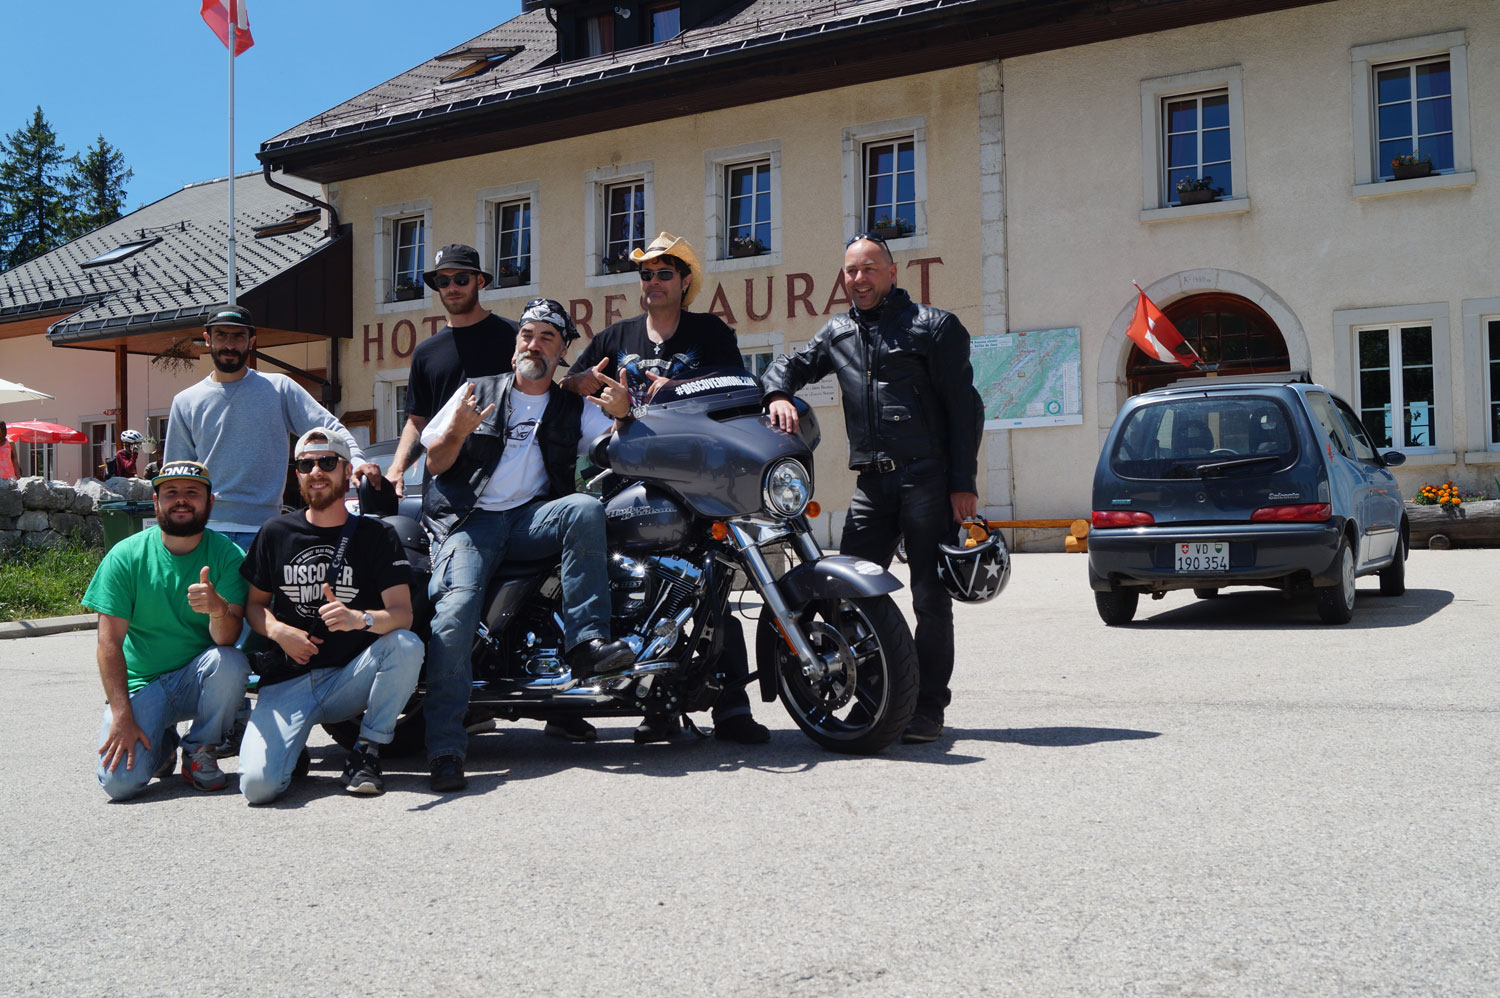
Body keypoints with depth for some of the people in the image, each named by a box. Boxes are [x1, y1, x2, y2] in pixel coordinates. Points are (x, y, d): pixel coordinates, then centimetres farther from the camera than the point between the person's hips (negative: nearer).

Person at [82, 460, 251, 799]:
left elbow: (228, 638, -19)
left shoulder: (228, 555, -8)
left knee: (230, 662, -34)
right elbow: (109, 642, -10)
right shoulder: (126, 556, -7)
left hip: (198, 680, 1)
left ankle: (200, 752, -6)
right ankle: (161, 744, 15)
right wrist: (121, 716, -18)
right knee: (120, 781, -23)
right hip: (140, 685, 0)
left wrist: (218, 609, -43)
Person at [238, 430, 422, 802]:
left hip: (350, 679, 0)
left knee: (407, 645, -32)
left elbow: (402, 614, -9)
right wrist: (278, 630, -9)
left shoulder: (377, 535, 2)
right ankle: (293, 743, 12)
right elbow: (254, 604, 15)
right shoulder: (275, 534, 9)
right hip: (287, 681, 0)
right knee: (258, 784, -24)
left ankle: (366, 752, -15)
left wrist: (359, 618, -32)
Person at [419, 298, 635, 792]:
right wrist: (458, 431, -12)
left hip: (532, 518, 1)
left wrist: (621, 416, -19)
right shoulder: (477, 391, 14)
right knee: (455, 610, -26)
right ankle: (445, 748, -28)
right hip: (470, 520, -1)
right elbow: (435, 463, 10)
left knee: (585, 508, -31)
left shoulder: (574, 408, 16)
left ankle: (586, 641, -34)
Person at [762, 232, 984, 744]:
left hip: (929, 478, -5)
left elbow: (964, 406, -1)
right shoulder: (837, 332, 19)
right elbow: (790, 364, 25)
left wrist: (963, 482, -9)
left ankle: (928, 707, 8)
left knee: (930, 598, -1)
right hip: (871, 481, 5)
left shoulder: (933, 326, 3)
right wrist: (779, 394, -2)